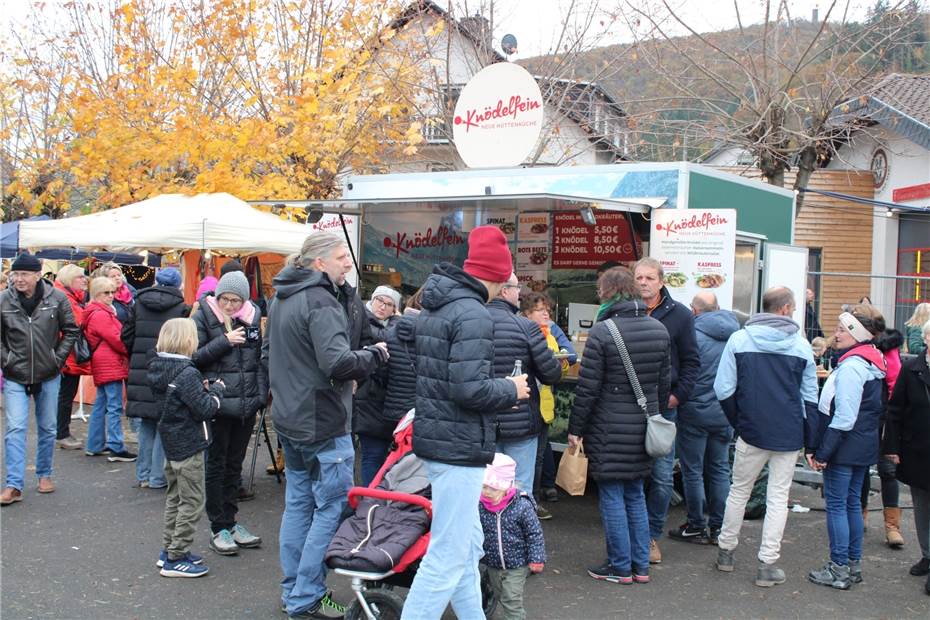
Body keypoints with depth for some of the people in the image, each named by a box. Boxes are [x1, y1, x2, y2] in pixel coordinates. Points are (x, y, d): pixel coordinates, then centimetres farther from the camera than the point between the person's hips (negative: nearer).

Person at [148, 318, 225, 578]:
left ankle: (169, 550, 28)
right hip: (189, 446, -9)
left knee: (175, 498, 20)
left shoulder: (158, 368, 4)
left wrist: (203, 388, 3)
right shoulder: (187, 374, -23)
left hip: (171, 442, 9)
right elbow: (205, 410, -21)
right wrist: (216, 390, -5)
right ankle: (176, 559, 5)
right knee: (191, 503, 1)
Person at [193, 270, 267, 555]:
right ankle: (219, 529, 12)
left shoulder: (252, 318, 7)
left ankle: (230, 522, 25)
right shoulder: (204, 317, -4)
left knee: (234, 465, 14)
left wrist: (261, 393, 4)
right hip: (217, 403, -4)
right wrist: (225, 341, -17)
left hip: (246, 404, 4)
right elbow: (194, 357, -10)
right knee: (217, 465, 4)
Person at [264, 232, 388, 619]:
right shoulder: (321, 303, -19)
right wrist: (375, 354, -14)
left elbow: (268, 353, 23)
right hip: (322, 424, -10)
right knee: (331, 508, -1)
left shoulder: (281, 299, 12)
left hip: (288, 419, 10)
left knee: (298, 503, 17)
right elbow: (338, 363, -29)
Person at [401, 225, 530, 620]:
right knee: (448, 556, -4)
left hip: (437, 437, 10)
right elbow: (470, 389, -26)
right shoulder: (473, 314, -18)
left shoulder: (435, 307, 12)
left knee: (468, 545, 20)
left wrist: (502, 385, 15)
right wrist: (512, 390, -8)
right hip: (460, 446, -10)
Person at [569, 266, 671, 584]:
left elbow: (587, 388, -14)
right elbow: (665, 382, 12)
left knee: (612, 497, 4)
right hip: (643, 428, 6)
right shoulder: (659, 329, 5)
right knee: (636, 495, 16)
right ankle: (641, 566, 22)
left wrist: (575, 428, -5)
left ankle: (621, 567, 12)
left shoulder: (602, 332, -15)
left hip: (609, 430, -6)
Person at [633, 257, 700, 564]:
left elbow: (691, 361, 5)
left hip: (663, 407, 0)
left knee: (662, 476, 4)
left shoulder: (679, 315, 0)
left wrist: (678, 395, -4)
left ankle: (652, 535, 16)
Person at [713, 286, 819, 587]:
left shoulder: (739, 339, -3)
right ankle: (767, 565, 8)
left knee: (739, 491, 16)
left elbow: (723, 389, -5)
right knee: (778, 497, 6)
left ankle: (725, 551, 26)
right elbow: (810, 397, 2)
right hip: (789, 435, 0)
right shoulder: (801, 344, -1)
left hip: (752, 431, 0)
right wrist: (810, 440, 9)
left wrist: (738, 422, 9)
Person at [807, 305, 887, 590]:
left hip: (845, 446, -9)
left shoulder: (851, 366, -19)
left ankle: (839, 569, 4)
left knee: (836, 505, -1)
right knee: (852, 503, 16)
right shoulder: (873, 363, 10)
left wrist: (821, 452, -17)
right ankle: (854, 565, 24)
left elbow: (843, 417, -22)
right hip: (864, 446, 9)